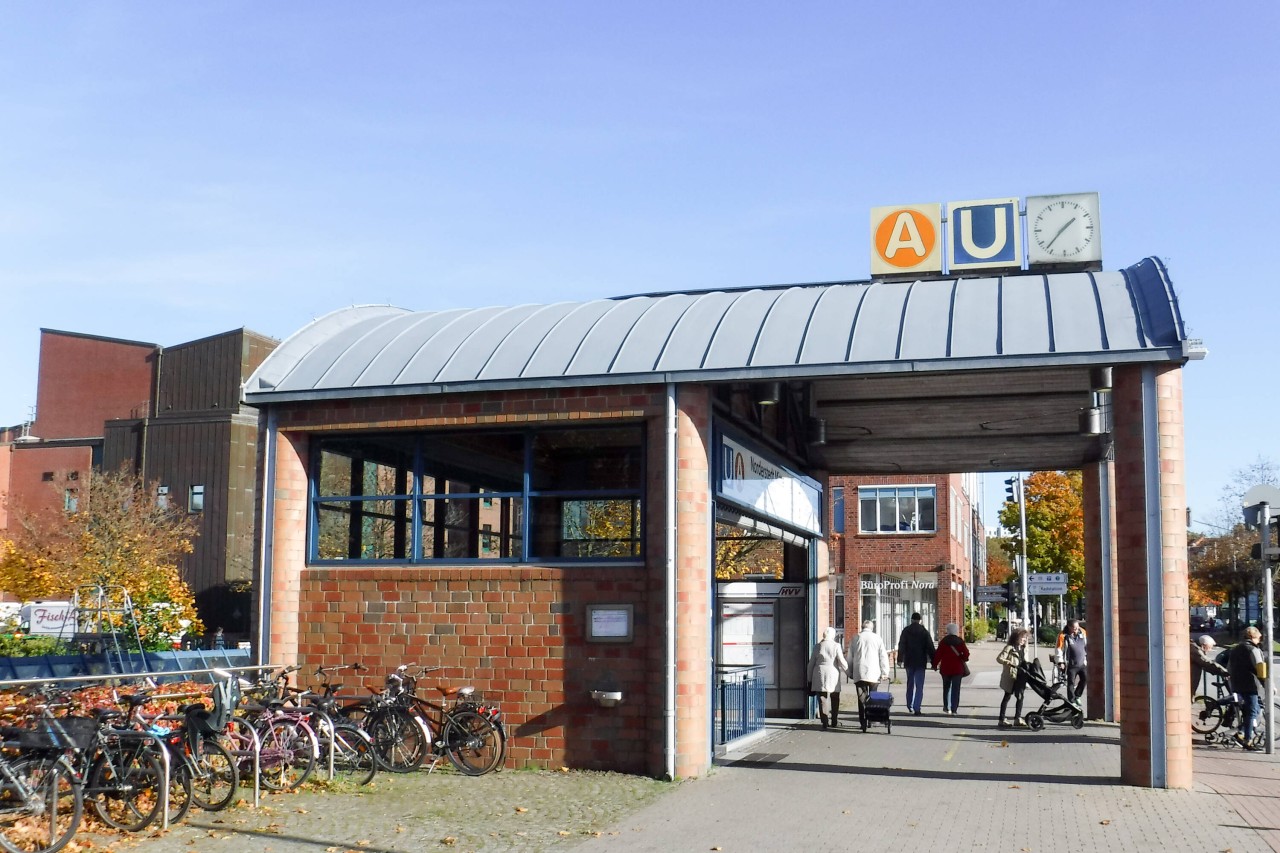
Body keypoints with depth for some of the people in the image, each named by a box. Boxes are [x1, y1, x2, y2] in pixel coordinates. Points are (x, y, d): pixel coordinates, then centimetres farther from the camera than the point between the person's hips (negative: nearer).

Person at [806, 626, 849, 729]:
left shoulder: (817, 647, 5)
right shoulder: (836, 646, -4)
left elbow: (811, 664, 8)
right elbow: (841, 662, -5)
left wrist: (810, 679, 15)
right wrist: (846, 668, 17)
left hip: (819, 676, 1)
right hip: (833, 676, -1)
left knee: (822, 699, 0)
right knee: (835, 701, 12)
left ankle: (824, 722, -7)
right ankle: (834, 722, 14)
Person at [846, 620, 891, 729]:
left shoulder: (855, 638, 7)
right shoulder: (877, 638, 4)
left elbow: (850, 657, 11)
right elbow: (883, 656, 2)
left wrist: (850, 673, 18)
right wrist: (885, 673, 4)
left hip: (859, 674, 0)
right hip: (874, 674, 0)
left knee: (862, 698, -1)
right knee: (872, 698, 9)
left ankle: (863, 722, -8)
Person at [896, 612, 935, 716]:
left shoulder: (906, 631, 1)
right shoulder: (924, 631, -2)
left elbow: (901, 646, -2)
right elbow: (930, 647, -2)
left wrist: (900, 659, 0)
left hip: (909, 661, 2)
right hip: (921, 662, -2)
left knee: (910, 684, 17)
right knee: (919, 686, -1)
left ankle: (909, 706, 22)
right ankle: (916, 708, -9)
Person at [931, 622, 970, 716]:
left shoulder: (943, 641, -2)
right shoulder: (960, 641, -2)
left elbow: (938, 654, -5)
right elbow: (966, 653, -7)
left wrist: (935, 665, 5)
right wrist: (963, 659, 14)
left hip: (945, 668, 1)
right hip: (957, 668, -1)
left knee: (946, 687, 16)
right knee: (955, 689, 1)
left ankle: (946, 707, 18)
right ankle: (954, 709, -5)